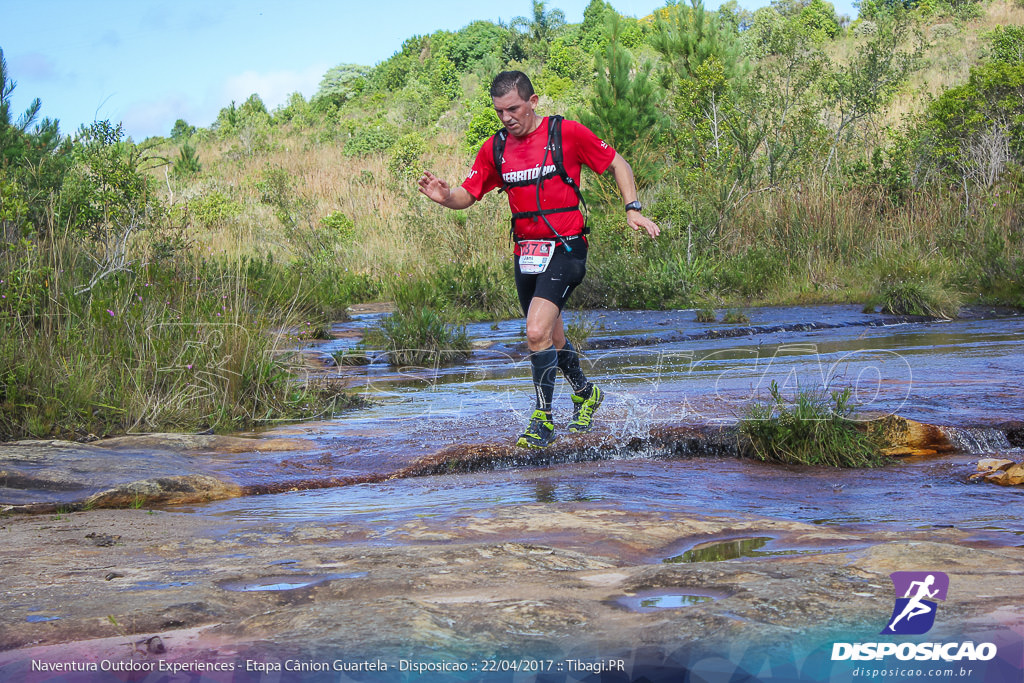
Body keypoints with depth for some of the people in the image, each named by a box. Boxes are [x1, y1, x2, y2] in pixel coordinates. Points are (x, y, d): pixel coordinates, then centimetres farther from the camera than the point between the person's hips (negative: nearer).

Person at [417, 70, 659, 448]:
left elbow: (617, 164, 3)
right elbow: (468, 194, 9)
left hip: (565, 250, -6)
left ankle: (543, 419, -6)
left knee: (537, 332, -21)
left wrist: (633, 209, -8)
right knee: (552, 336, 18)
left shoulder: (567, 133, -8)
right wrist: (445, 197, -14)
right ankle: (585, 392, 45)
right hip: (525, 254, 6)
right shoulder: (495, 148, 5)